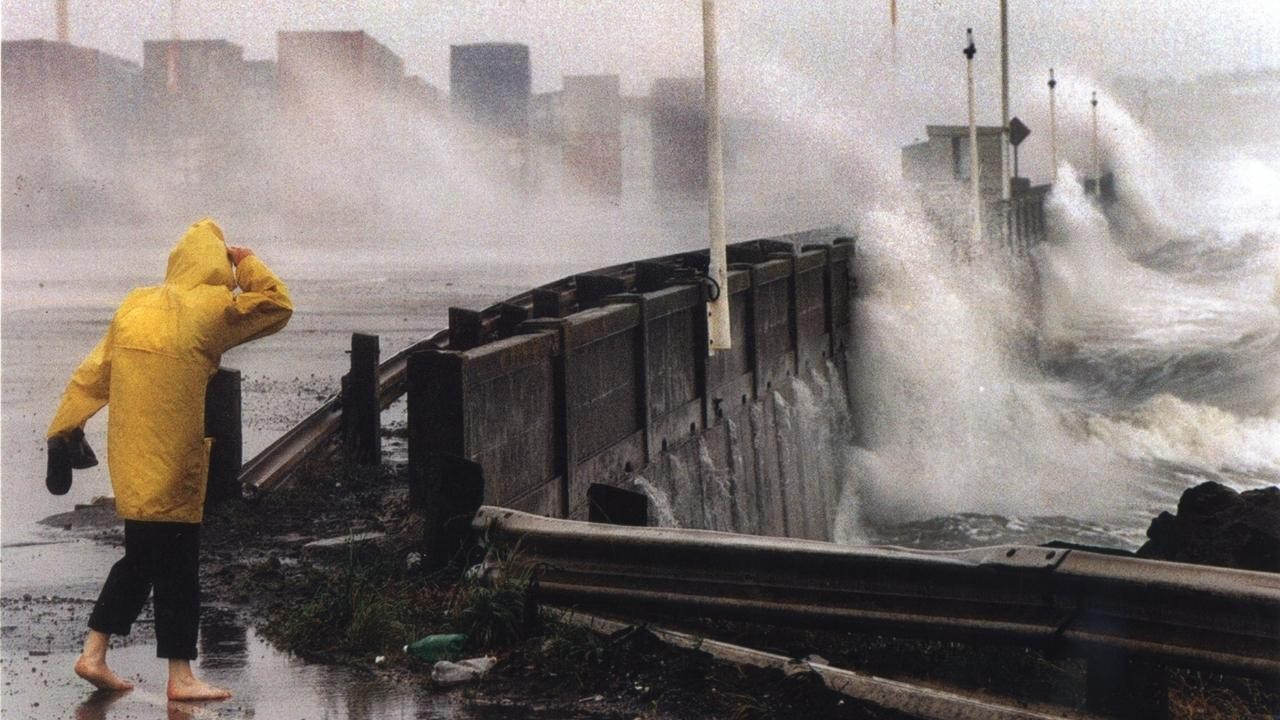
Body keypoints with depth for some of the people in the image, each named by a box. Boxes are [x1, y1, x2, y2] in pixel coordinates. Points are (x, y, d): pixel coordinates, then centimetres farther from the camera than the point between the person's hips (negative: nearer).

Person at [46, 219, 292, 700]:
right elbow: (277, 304, 4)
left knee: (140, 560, 18)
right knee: (177, 567, -1)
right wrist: (247, 262, 14)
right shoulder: (212, 307, -8)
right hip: (174, 469, -7)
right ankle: (180, 677, 3)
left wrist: (65, 428, 12)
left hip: (130, 459, 7)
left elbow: (92, 373, 9)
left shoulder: (133, 307, 9)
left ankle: (93, 653, 18)